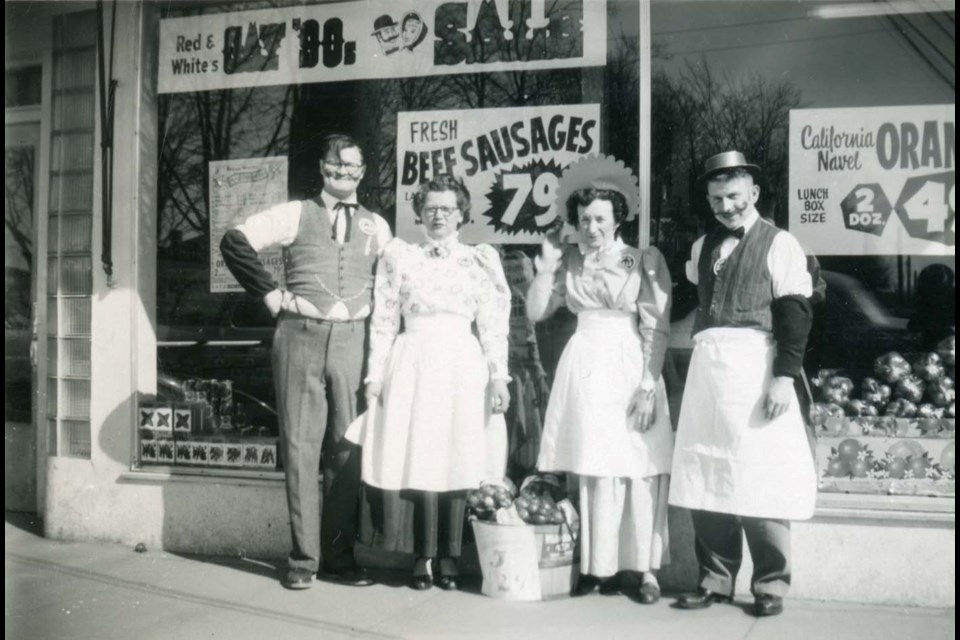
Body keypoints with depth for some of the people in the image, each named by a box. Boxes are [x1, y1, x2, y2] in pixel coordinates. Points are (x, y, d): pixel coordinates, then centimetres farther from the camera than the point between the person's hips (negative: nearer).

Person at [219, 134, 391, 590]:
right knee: (300, 446, 1)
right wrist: (270, 294, -3)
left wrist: (373, 308, 4)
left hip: (352, 341, 2)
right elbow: (234, 243, 1)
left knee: (346, 449, 4)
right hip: (300, 337, -2)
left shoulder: (376, 226, 14)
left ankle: (340, 554, 14)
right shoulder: (295, 214, 6)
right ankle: (303, 557, 9)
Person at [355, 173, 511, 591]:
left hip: (462, 368, 0)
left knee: (458, 461, 0)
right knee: (415, 460, -3)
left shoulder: (482, 260, 8)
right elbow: (383, 322, 7)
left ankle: (449, 558, 11)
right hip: (412, 367, 0)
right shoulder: (398, 256, 9)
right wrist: (375, 376, 1)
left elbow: (494, 325, 4)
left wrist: (498, 376, -4)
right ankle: (423, 557, 9)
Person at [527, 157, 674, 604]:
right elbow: (536, 312, 7)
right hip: (582, 369, 3)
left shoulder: (645, 260, -2)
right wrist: (547, 267, -1)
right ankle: (594, 565, 15)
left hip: (629, 369, -3)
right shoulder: (569, 262, 9)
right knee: (588, 469, 4)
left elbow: (657, 330, -5)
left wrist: (649, 386, -11)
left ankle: (644, 569, 8)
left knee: (635, 469, -2)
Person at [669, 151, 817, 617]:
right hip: (705, 369, 6)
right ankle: (715, 579, 20)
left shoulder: (779, 244, -2)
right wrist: (703, 359, 16)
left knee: (758, 476, -2)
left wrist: (784, 378, -15)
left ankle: (770, 584, 14)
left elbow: (795, 315, -8)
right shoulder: (702, 247, 16)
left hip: (754, 368, -6)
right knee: (704, 476, 8)